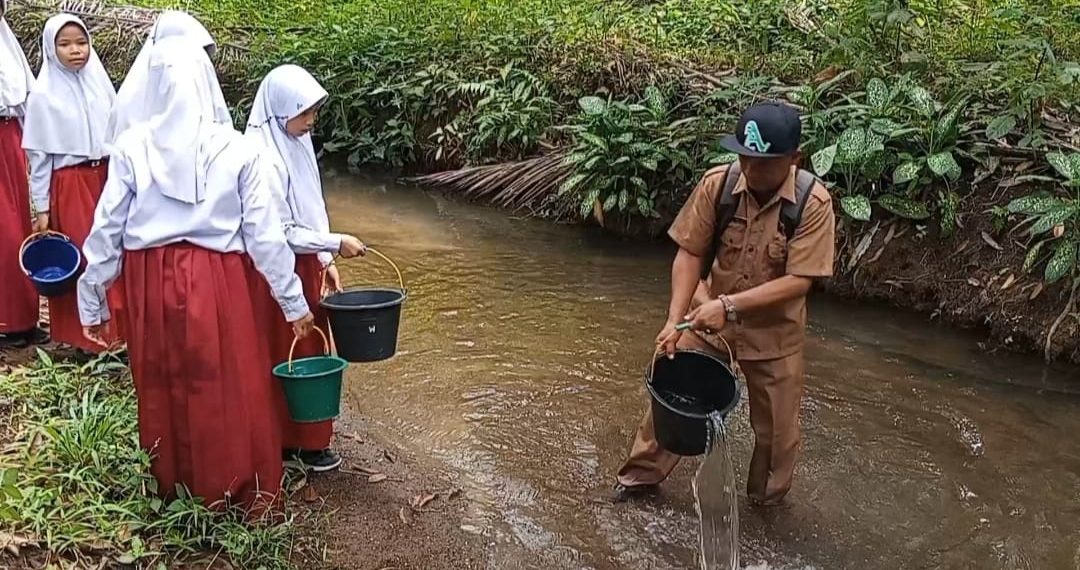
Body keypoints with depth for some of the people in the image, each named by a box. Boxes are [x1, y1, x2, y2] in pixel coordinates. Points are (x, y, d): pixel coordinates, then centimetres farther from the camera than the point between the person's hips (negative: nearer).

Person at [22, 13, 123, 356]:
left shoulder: (100, 83, 4)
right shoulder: (43, 95, -6)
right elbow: (38, 155, -4)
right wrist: (41, 208, -4)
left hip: (106, 178, 3)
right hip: (68, 185, -3)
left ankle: (116, 325, 20)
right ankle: (85, 336, 16)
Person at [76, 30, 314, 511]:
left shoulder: (132, 146, -5)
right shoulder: (235, 148, -7)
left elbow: (107, 229, -2)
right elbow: (264, 232, -4)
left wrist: (92, 302, 9)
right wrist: (293, 301, 4)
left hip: (151, 282, 1)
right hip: (219, 280, -1)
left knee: (162, 389, 16)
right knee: (232, 386, 10)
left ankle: (171, 490, 33)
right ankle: (242, 492, 21)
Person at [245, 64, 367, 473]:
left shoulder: (296, 144, 4)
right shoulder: (265, 160, -23)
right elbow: (281, 233, -21)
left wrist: (325, 260, 8)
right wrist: (336, 244, -17)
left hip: (305, 266, 8)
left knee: (309, 351, 17)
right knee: (288, 356, 6)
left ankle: (305, 437, 31)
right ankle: (294, 442, 22)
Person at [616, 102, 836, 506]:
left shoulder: (813, 203, -23)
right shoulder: (717, 184, -17)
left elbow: (798, 281, -25)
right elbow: (690, 255, -12)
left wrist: (728, 304, -32)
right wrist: (675, 319, -22)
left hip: (774, 331, -2)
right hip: (708, 317, 2)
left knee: (774, 425, 14)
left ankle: (767, 498, 40)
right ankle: (643, 472, 34)